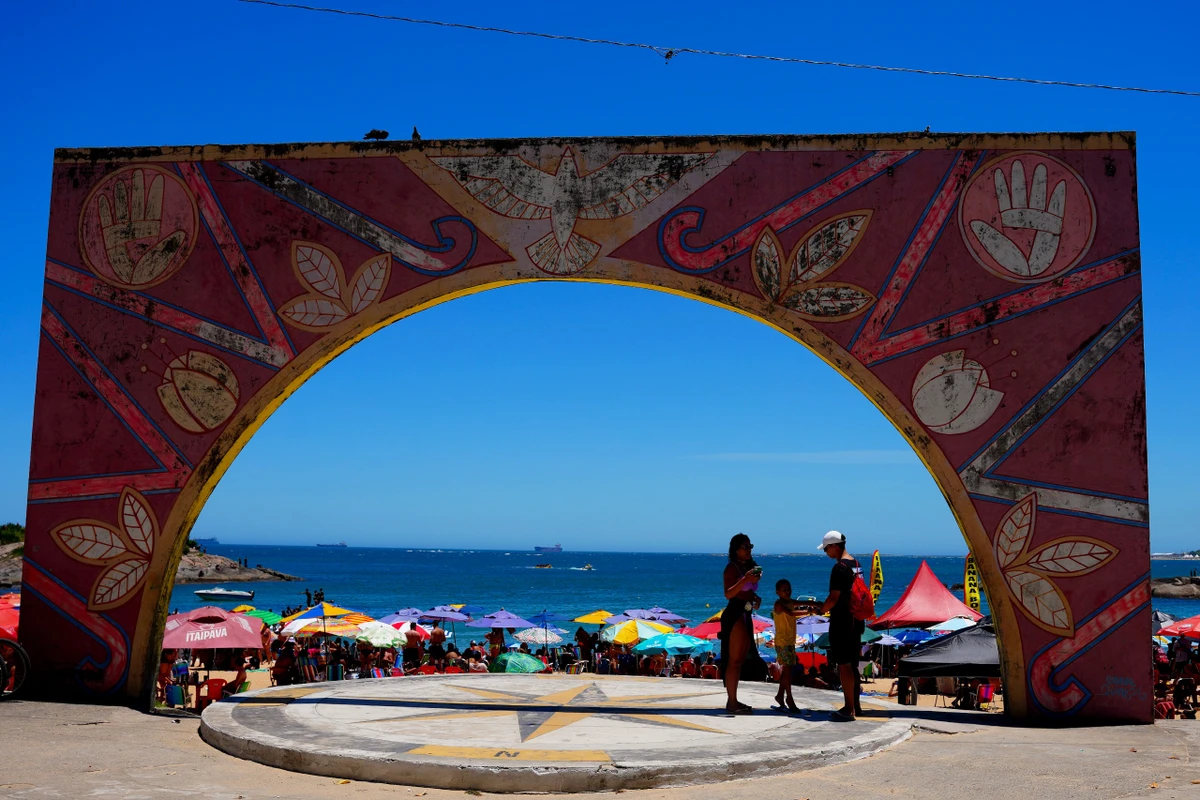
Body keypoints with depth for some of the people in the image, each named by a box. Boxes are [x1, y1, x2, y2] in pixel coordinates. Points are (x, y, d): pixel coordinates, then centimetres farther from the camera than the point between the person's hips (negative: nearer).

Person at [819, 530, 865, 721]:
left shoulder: (840, 568, -18)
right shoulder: (856, 564, 11)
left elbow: (834, 598, -20)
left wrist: (820, 610, -4)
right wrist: (825, 606, 20)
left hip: (842, 622, -9)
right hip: (856, 620, 9)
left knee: (844, 666, -5)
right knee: (852, 664, 16)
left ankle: (849, 709, -3)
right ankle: (855, 705, 23)